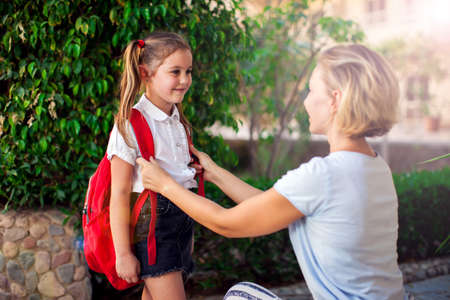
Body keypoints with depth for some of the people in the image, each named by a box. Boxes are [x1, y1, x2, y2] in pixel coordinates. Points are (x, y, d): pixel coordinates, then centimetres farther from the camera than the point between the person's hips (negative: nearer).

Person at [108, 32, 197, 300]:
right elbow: (120, 194, -14)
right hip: (151, 220, -7)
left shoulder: (178, 121, 10)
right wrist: (123, 254, -14)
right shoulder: (131, 125, -14)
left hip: (182, 216, 7)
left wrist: (188, 232, 23)